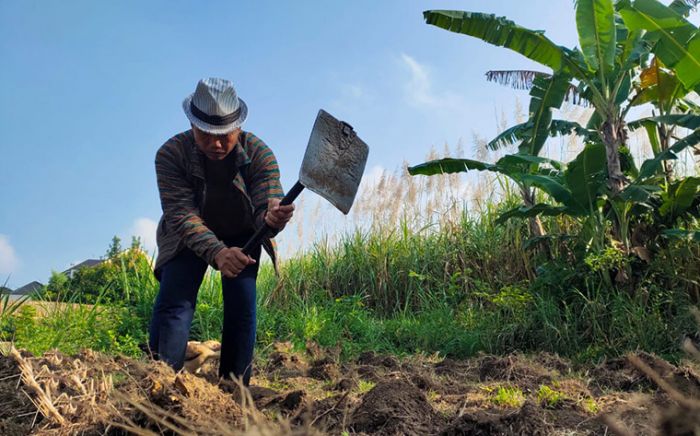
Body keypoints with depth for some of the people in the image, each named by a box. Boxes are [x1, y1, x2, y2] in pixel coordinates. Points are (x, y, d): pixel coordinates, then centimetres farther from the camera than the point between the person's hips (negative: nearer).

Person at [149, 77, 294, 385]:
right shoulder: (171, 154, -29)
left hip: (241, 236, 1)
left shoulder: (260, 154, -26)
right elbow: (181, 214, -36)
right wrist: (217, 253, -53)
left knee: (243, 309, -7)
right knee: (174, 302, -18)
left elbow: (266, 207, -32)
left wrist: (272, 218, -58)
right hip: (189, 238, -1)